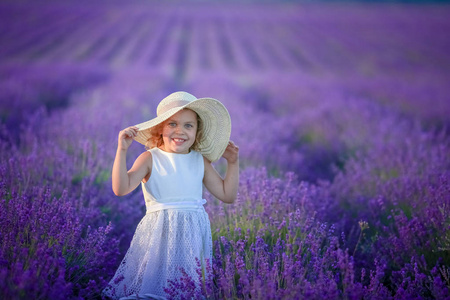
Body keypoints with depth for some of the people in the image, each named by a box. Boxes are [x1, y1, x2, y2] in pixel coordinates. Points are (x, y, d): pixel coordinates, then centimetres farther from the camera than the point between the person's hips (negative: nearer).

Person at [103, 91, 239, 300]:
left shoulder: (200, 161, 9)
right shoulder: (150, 159, -3)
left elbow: (228, 195, 13)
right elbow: (121, 188, -17)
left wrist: (232, 163, 8)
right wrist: (122, 151, -23)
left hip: (194, 234, 3)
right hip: (160, 233, -3)